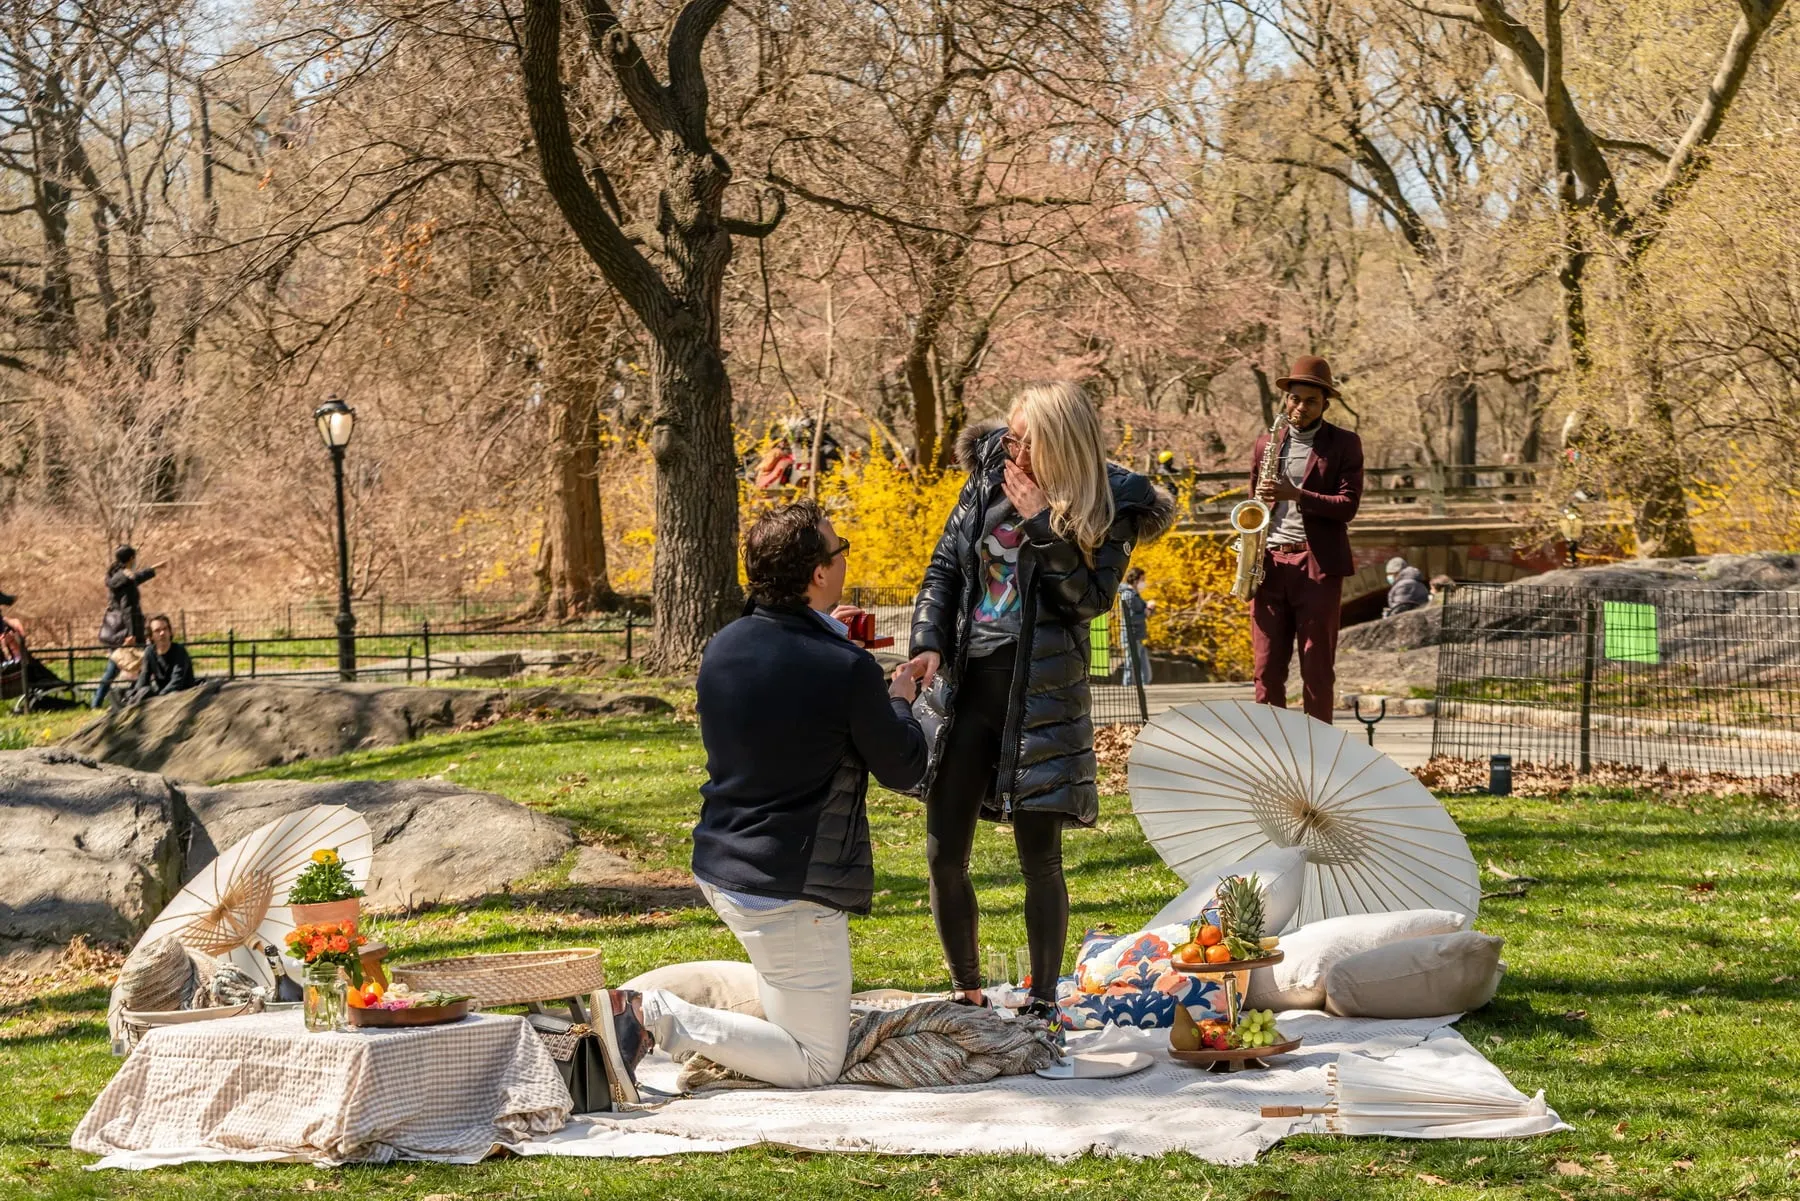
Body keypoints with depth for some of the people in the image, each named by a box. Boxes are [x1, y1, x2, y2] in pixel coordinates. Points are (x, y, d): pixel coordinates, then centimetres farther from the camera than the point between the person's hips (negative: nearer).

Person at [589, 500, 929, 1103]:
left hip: (719, 869, 8)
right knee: (814, 1064, 2)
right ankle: (657, 1017, -15)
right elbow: (905, 770, -5)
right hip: (794, 891, -8)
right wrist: (900, 702, 14)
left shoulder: (723, 647, 1)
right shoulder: (846, 670, -19)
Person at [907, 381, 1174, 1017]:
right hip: (964, 684, 4)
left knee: (1040, 858, 0)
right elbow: (944, 566, 10)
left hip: (1041, 695, -3)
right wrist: (928, 643, -4)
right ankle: (967, 993, 20)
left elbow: (1091, 599, -12)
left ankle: (1042, 1003, 14)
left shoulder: (1108, 507, -3)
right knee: (943, 853, 3)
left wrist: (1042, 525, -17)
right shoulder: (990, 478, 7)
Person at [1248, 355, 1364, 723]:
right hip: (1270, 565, 3)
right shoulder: (1266, 444, 15)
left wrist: (1297, 494, -19)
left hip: (1318, 566, -3)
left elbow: (1347, 505, -6)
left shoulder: (1344, 444, 4)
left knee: (1317, 669, -1)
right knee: (1267, 669, 1)